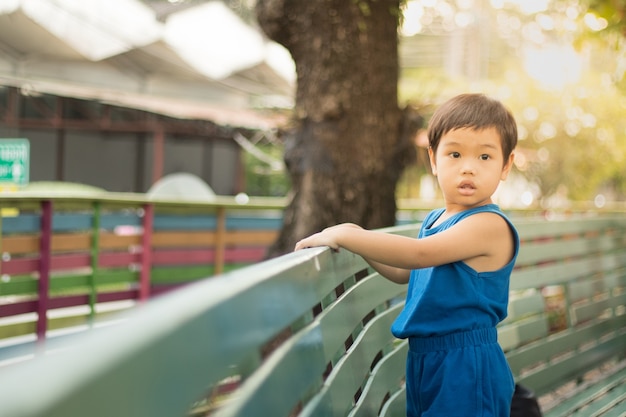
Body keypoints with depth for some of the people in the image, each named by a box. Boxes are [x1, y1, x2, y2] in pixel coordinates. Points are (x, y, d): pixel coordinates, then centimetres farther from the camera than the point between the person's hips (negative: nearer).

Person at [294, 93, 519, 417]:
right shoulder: (434, 221, 11)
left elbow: (418, 254, -28)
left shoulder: (490, 225, -18)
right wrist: (358, 239, 13)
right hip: (424, 359, 9)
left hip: (465, 368, -9)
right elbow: (404, 273, 26)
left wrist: (343, 236, -22)